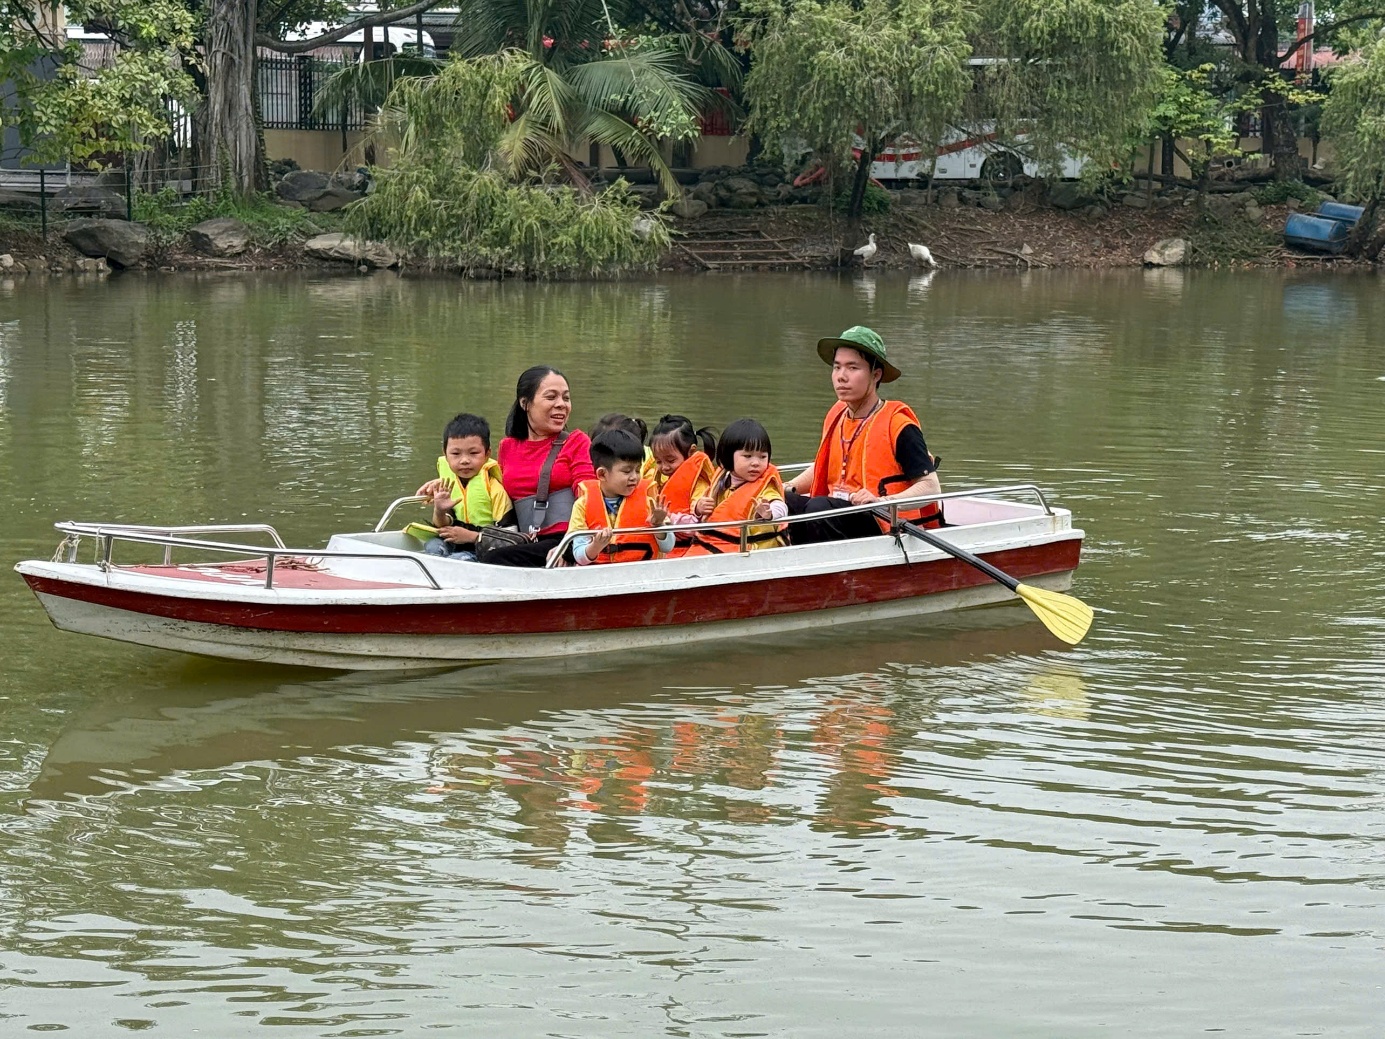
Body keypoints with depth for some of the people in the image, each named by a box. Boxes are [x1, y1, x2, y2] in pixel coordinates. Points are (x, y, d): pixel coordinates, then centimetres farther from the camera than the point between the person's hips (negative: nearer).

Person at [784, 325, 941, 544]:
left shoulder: (898, 424, -9)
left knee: (819, 508, -33)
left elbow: (930, 486, -13)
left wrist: (881, 501, -28)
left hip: (885, 525, -7)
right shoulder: (836, 416, 12)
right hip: (837, 514, 7)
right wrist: (789, 488, 10)